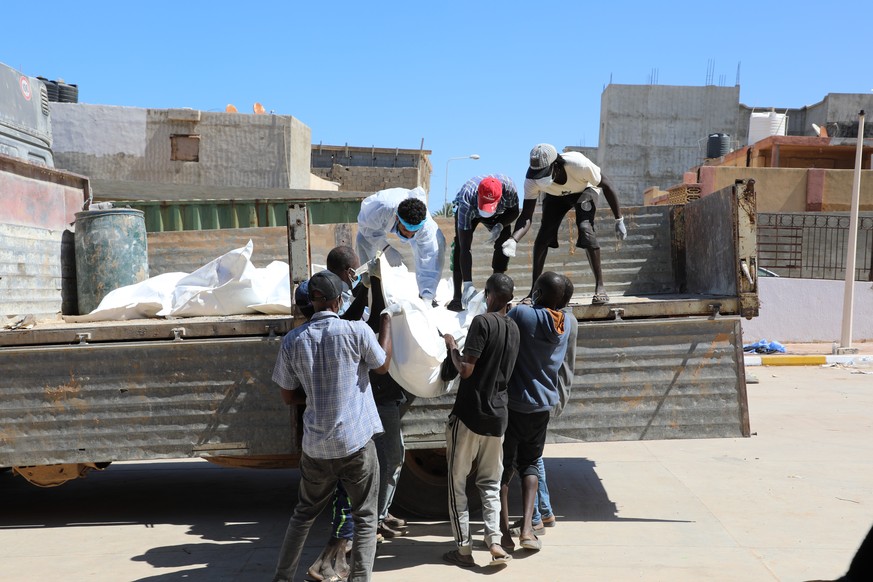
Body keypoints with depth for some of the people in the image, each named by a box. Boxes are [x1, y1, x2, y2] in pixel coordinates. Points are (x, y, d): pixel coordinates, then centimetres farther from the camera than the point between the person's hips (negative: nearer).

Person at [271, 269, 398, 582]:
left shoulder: (292, 340, -3)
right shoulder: (357, 331, -12)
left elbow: (288, 396, 5)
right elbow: (383, 365, 6)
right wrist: (386, 319, 16)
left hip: (315, 445, 4)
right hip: (356, 442, -3)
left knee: (304, 513, 22)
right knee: (365, 517, 10)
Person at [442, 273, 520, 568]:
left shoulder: (482, 322, -14)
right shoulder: (514, 328, 8)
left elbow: (465, 369, -19)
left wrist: (451, 346, -3)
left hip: (469, 413, -6)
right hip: (498, 415, 6)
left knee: (457, 481, 6)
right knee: (490, 483, 13)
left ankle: (464, 548, 8)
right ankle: (494, 541, 0)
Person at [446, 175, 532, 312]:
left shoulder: (508, 186, -40)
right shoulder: (466, 201, -45)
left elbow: (514, 212, -17)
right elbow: (465, 248, -45)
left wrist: (500, 226, -39)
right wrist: (468, 283, -50)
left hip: (497, 214, 3)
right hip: (469, 211, -2)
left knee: (504, 244, -14)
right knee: (459, 245, -22)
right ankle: (457, 298, -20)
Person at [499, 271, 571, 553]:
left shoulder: (521, 313, -16)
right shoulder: (565, 323, 2)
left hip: (513, 403, -4)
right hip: (543, 404, 5)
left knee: (504, 466, 6)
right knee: (529, 464, 16)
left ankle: (504, 531, 5)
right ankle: (527, 528, 5)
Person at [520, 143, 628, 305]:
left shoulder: (579, 164, -42)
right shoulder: (531, 179, -34)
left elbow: (606, 186, -26)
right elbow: (526, 216, -30)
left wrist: (619, 220, -24)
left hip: (584, 190, -3)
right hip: (555, 195, 3)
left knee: (585, 228, -26)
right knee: (543, 235, -12)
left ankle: (600, 287, -19)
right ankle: (534, 291, -2)